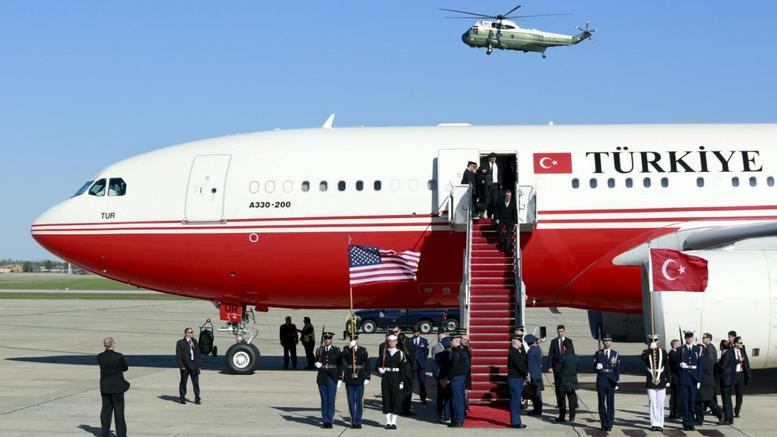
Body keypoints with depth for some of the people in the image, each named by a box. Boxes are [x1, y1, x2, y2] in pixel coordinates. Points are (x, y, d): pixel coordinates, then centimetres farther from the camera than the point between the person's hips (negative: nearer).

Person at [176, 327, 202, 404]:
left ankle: (197, 399, 5)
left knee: (196, 382, 1)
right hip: (185, 366, -4)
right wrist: (181, 365, -13)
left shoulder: (194, 341, 13)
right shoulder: (180, 343, -2)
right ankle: (182, 398, 19)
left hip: (194, 365, 4)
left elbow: (198, 353, 14)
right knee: (183, 382, 7)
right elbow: (178, 355, -6)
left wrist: (199, 364, 7)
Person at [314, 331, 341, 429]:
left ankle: (330, 421, 2)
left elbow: (340, 365, 3)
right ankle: (324, 421, 9)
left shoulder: (336, 351, 2)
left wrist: (340, 379, -2)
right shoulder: (319, 350, 7)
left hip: (332, 378, -2)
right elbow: (316, 362, 15)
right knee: (324, 399, 4)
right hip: (322, 377, 2)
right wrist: (317, 364, -10)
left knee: (331, 399, -4)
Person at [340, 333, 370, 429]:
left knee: (359, 401, 2)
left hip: (360, 379, 0)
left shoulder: (363, 350, 4)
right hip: (349, 379, 0)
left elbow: (367, 364, 4)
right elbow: (341, 358, -20)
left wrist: (367, 378, -3)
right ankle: (353, 422, 12)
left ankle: (358, 422, 9)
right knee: (351, 401, 4)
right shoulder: (346, 349, 2)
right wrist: (349, 347, -28)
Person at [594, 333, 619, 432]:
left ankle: (609, 424, 7)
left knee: (610, 403, 1)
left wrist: (616, 382, 1)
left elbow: (618, 368, 5)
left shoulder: (615, 354, 6)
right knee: (602, 403, 2)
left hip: (611, 380, 0)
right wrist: (597, 366, -19)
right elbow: (594, 365, 5)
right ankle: (603, 424, 10)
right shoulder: (598, 353, 6)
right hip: (601, 380, 0)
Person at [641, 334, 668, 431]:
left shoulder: (663, 352, 7)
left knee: (660, 404, 1)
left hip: (661, 381, 0)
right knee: (652, 404, -1)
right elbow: (643, 358, -20)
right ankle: (654, 424, 5)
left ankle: (660, 424, 6)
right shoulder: (646, 352, 5)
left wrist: (667, 380, 3)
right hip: (650, 381, 0)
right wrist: (650, 349, -23)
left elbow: (667, 366, 7)